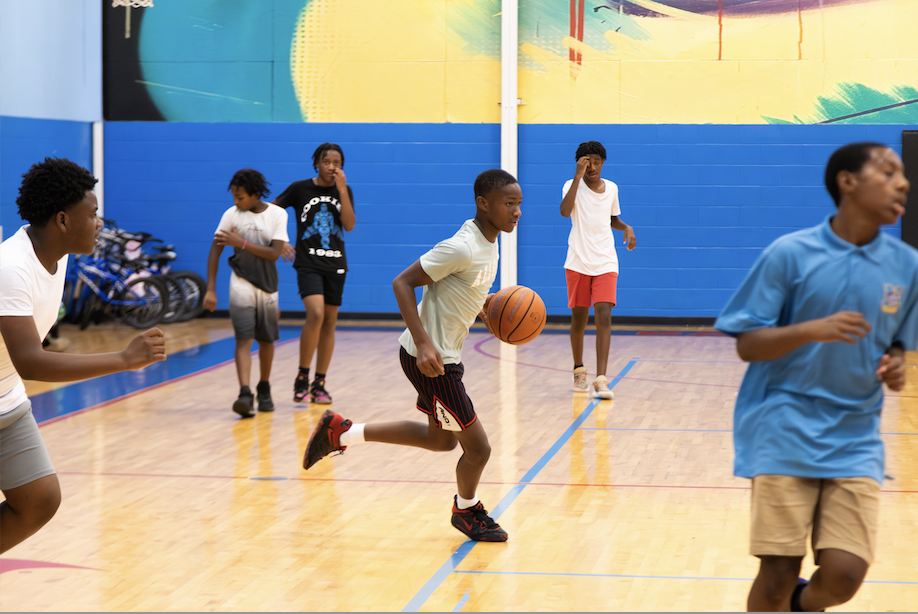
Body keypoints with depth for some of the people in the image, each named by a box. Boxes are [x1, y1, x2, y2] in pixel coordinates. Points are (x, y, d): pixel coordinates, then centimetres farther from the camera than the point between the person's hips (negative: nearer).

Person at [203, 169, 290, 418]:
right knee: (243, 339, -15)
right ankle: (245, 394, -25)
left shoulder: (278, 215, -5)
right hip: (242, 284, -2)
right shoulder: (231, 215, -4)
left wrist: (241, 243, -22)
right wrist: (211, 289, -9)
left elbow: (275, 253, -14)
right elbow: (215, 250, -3)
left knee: (266, 340, 12)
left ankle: (264, 389, 32)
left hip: (268, 286, 2)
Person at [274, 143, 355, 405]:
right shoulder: (299, 189, -2)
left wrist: (342, 190, -13)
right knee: (316, 314, -22)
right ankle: (302, 377, -10)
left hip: (335, 265, 4)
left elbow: (349, 225, -7)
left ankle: (319, 384, 15)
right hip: (308, 263, -4)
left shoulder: (344, 191, 6)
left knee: (330, 321, 6)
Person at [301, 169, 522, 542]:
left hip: (446, 355, 10)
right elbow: (402, 282, -24)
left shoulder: (488, 243, 7)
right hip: (431, 358, -10)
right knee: (477, 446, -2)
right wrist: (424, 344, -30)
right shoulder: (462, 248, -24)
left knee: (442, 439, 23)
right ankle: (467, 511, 27)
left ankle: (341, 432, 27)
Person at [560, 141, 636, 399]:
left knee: (603, 317, -13)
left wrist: (627, 228, 2)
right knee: (578, 318, 9)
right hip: (578, 262, -1)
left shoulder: (611, 188, 8)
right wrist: (578, 176, -24)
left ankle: (600, 380, -19)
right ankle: (578, 370, 31)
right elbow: (565, 211, -24)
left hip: (605, 263, 1)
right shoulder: (572, 185, -3)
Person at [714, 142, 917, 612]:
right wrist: (813, 329, -23)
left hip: (854, 440, 3)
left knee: (843, 576, -8)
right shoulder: (790, 254, -8)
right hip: (784, 434, -3)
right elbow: (747, 344, -6)